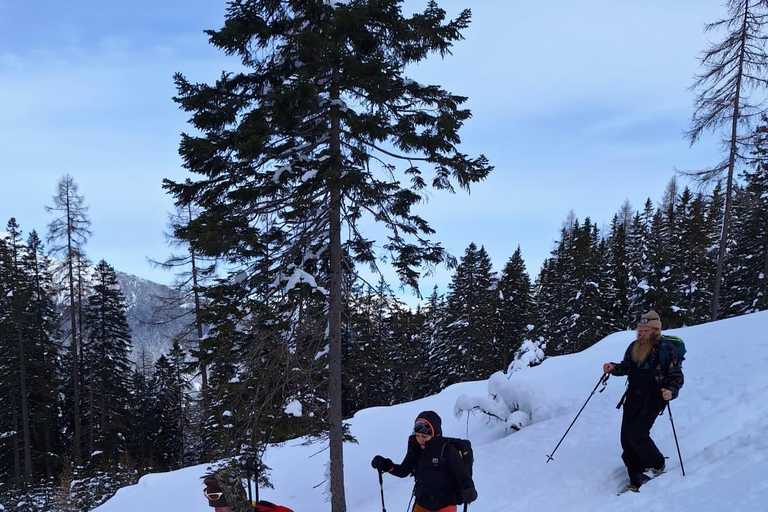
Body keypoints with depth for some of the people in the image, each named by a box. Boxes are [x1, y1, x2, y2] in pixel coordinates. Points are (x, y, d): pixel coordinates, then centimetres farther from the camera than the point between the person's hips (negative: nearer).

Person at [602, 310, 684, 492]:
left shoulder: (667, 348, -7)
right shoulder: (634, 346, 8)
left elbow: (677, 376, -5)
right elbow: (626, 367, 20)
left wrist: (671, 391, -23)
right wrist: (613, 368, 0)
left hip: (654, 398, -6)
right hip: (633, 397, 6)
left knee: (637, 434, -17)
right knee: (626, 437, 0)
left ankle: (657, 465, 11)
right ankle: (637, 481, 10)